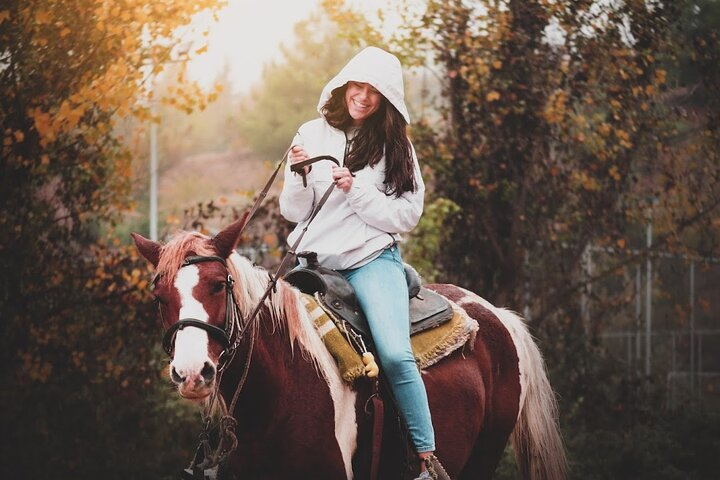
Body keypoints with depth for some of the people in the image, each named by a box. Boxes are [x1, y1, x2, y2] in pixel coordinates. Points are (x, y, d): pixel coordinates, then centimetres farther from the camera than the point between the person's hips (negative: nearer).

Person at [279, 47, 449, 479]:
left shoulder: (396, 147, 5)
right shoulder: (313, 135, 8)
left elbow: (406, 216, -2)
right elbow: (294, 212, 9)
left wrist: (357, 191, -14)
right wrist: (299, 177, -11)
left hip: (373, 259, -3)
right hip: (315, 261, 3)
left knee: (395, 354, -23)